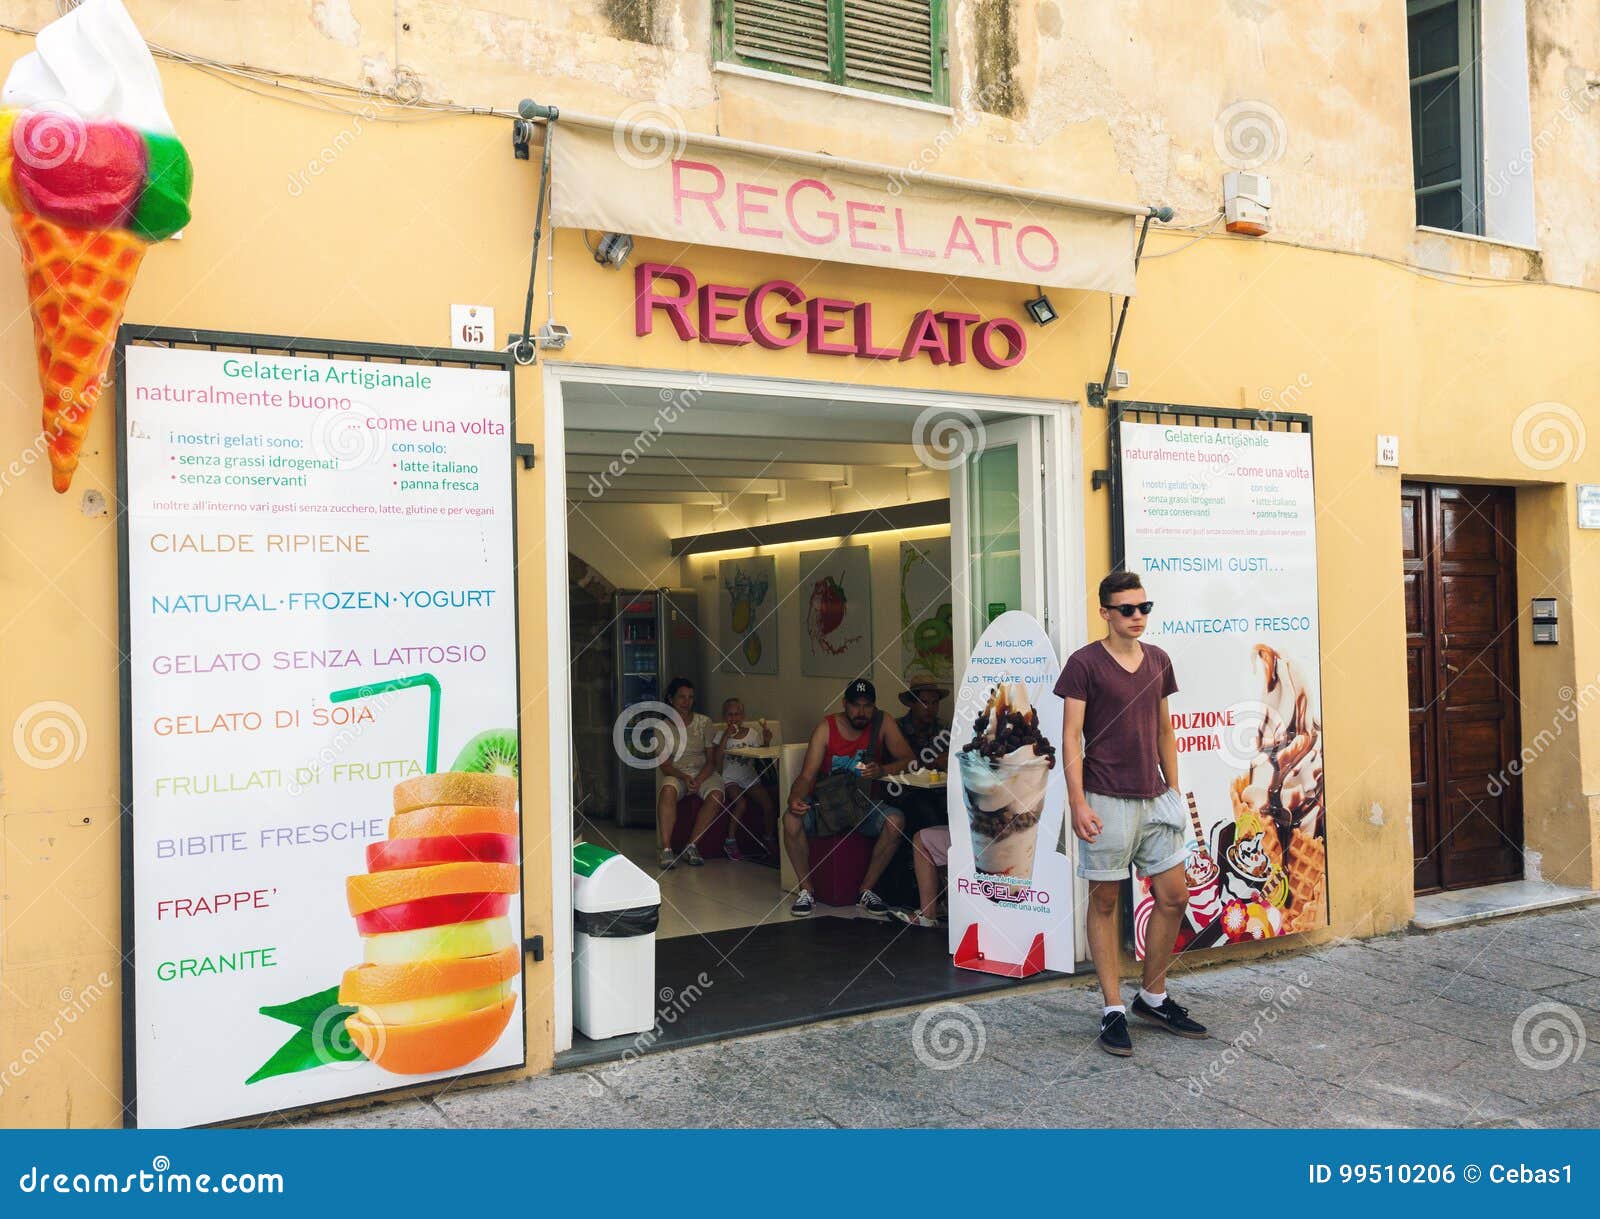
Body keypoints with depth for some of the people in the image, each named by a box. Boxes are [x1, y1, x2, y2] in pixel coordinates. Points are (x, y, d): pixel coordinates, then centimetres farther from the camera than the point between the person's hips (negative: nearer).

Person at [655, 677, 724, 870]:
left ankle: (692, 846, -25)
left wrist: (699, 780, -17)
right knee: (667, 790, -36)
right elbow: (664, 764, -1)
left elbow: (711, 760, 2)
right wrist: (684, 777, -20)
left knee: (716, 795, -33)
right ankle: (666, 848, -36)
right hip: (676, 773, 0)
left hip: (704, 772, 1)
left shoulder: (704, 722, 5)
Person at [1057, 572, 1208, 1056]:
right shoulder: (1084, 663, -7)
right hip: (1106, 800, -6)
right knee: (1105, 902, 2)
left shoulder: (1158, 661, 11)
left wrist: (1173, 790, 14)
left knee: (1174, 897, 7)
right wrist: (1077, 803, -15)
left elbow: (1165, 730, 18)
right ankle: (1113, 1010, 11)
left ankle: (1153, 997, 24)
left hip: (1155, 799, 6)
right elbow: (1070, 737, -9)